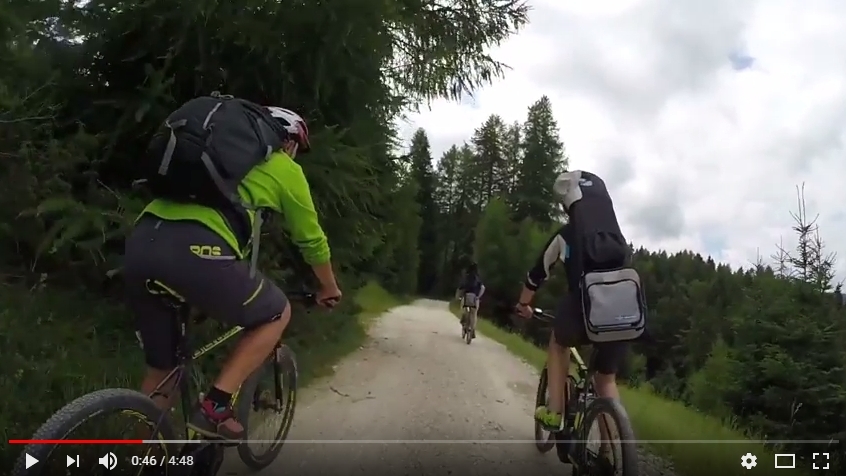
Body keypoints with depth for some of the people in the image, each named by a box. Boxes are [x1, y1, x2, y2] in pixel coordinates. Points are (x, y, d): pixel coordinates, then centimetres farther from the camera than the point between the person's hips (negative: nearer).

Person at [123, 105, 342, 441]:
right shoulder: (285, 169, 18)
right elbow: (311, 240, 25)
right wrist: (329, 288, 43)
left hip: (139, 243, 7)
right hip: (195, 248, -7)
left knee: (162, 368, 24)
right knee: (277, 313, 19)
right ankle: (214, 407, 9)